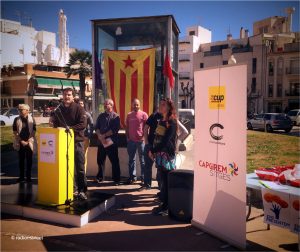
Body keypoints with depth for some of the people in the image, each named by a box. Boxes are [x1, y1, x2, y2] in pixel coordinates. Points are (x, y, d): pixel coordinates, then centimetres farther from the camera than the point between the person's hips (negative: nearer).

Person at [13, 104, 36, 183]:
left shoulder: (31, 119, 0)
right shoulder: (16, 120, 3)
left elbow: (34, 131, -1)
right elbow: (15, 132, 2)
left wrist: (28, 141, -9)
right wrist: (21, 141, -8)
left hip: (29, 143, -1)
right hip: (20, 143, 1)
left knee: (29, 160, 3)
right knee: (21, 160, 7)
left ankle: (28, 176, 11)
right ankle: (21, 176, 15)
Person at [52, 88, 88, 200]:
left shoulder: (78, 109, -2)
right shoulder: (59, 110, 13)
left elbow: (83, 124, -13)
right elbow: (55, 124, 19)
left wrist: (70, 128, -22)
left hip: (77, 141, -5)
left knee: (80, 167, -1)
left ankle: (82, 191, 5)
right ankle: (73, 190, 19)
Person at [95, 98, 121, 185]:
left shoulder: (116, 116, -3)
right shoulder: (101, 116, 13)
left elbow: (115, 130, -13)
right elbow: (97, 127, 7)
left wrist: (104, 135, -14)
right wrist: (99, 136, -12)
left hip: (111, 142, -5)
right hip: (101, 142, 5)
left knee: (114, 161, 2)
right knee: (100, 160, 12)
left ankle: (116, 179, 11)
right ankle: (99, 177, 27)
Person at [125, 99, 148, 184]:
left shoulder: (144, 114, -2)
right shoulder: (129, 115, 9)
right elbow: (127, 127, 15)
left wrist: (144, 137, -10)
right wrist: (127, 137, 8)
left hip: (141, 140, -4)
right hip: (131, 140, 4)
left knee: (142, 160, 3)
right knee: (131, 159, 9)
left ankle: (143, 178, 9)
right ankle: (132, 176, 18)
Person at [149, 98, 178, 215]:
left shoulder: (172, 122, -10)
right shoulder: (161, 121, 14)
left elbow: (165, 141, -16)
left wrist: (153, 151, -11)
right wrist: (153, 151, 3)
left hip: (167, 155, -7)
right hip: (159, 154, 7)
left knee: (166, 181, -1)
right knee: (163, 180, 11)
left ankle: (165, 206, 7)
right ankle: (164, 203, 20)